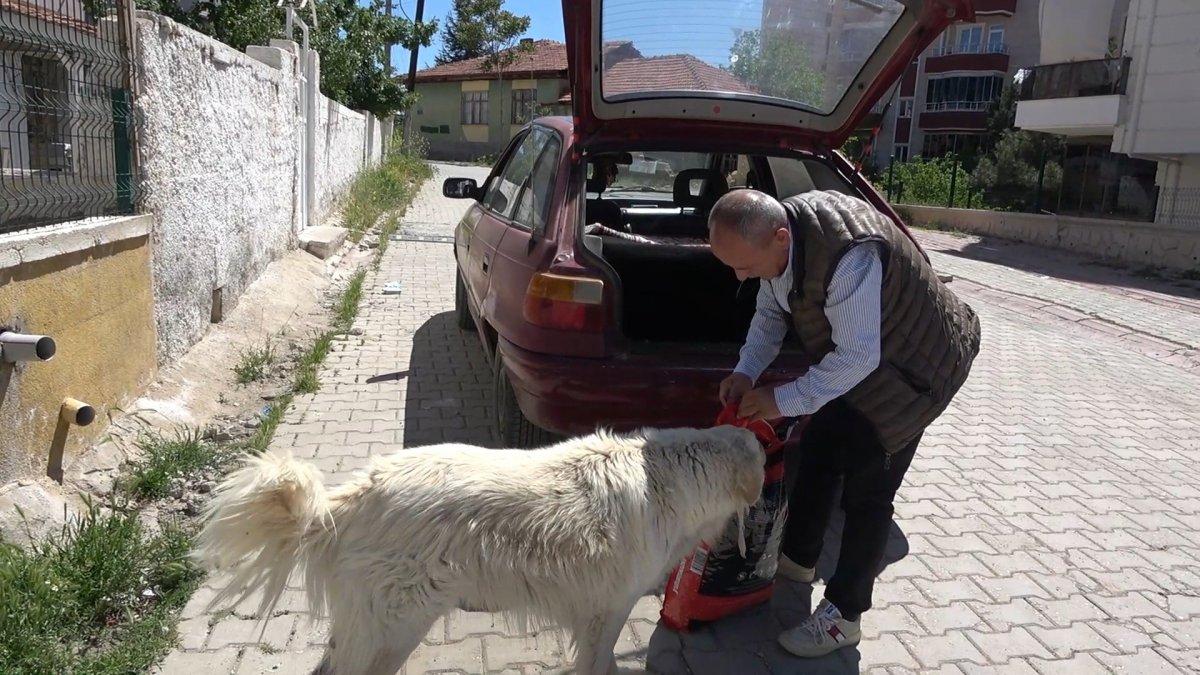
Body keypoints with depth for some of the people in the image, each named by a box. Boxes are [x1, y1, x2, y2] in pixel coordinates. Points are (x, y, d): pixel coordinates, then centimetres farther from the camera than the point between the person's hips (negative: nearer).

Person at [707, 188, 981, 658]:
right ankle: (797, 559, 39)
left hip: (912, 362, -8)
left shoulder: (849, 255, -40)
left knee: (867, 491, -4)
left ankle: (842, 617, 12)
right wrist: (745, 373, -14)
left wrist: (783, 400, -30)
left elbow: (858, 356, -35)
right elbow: (770, 314, 0)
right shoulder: (775, 235, -13)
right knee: (817, 453, 17)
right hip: (854, 357, 8)